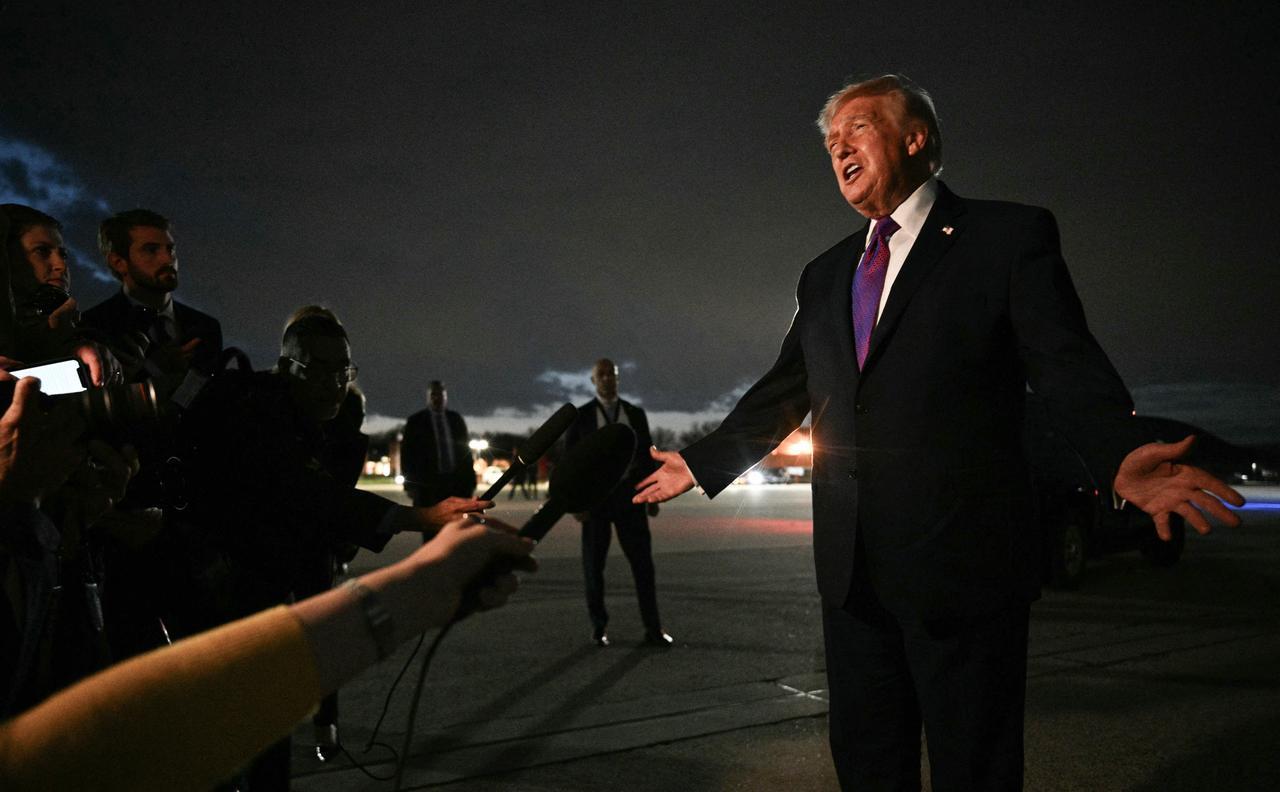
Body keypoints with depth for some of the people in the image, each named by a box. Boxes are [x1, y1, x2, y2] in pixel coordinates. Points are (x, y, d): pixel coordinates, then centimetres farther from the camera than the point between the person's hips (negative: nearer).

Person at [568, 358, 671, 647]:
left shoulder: (636, 414, 7)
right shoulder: (580, 416, 0)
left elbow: (647, 457, 9)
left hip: (628, 495, 1)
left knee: (643, 561, -3)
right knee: (594, 564, 3)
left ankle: (653, 629, 4)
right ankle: (599, 627, 17)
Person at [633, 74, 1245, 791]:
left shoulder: (1010, 236, -1)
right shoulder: (824, 277, 17)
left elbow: (1066, 362, -11)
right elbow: (784, 390, 21)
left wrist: (1122, 456, -30)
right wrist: (701, 463, 19)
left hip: (964, 563, -5)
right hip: (852, 569, 6)